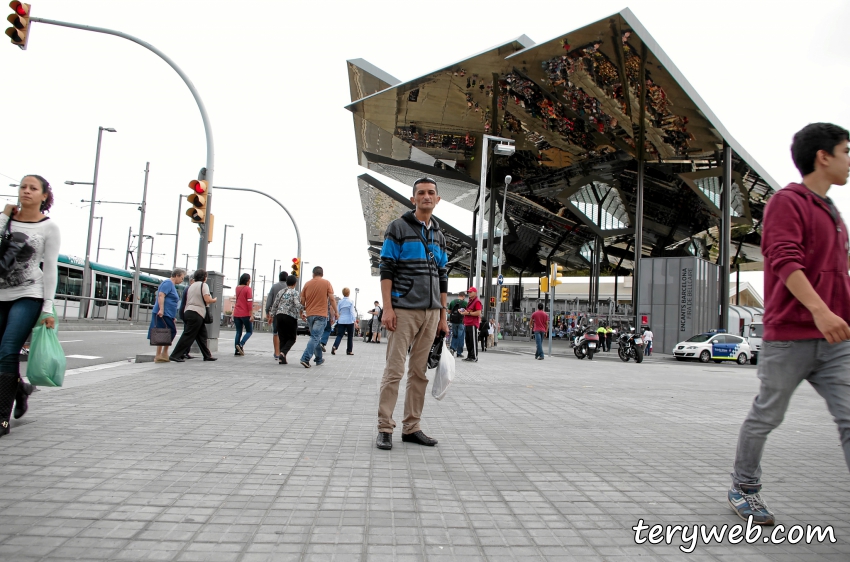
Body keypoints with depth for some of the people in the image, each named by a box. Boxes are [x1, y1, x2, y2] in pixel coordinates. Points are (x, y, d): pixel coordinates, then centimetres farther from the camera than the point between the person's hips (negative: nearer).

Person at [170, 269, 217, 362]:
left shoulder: (191, 286, 19)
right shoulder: (203, 285, -4)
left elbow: (186, 301, 19)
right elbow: (207, 300, -15)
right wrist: (214, 300, 4)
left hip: (188, 312, 9)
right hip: (197, 313, -9)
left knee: (202, 334, 14)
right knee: (188, 335, -7)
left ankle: (207, 355, 17)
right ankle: (176, 355, -10)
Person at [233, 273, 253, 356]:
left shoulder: (237, 288, 10)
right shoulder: (248, 289, -10)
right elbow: (250, 302, -15)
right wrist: (251, 315, -15)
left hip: (236, 314, 6)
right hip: (245, 314, -6)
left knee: (238, 332, 9)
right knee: (249, 331, 5)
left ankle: (237, 350, 5)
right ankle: (241, 344, -16)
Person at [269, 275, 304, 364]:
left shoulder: (280, 292, 13)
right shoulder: (295, 293, -3)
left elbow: (274, 306, 12)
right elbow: (298, 305, -16)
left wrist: (274, 314, 23)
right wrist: (301, 314, -2)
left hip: (279, 316, 5)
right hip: (290, 317, -5)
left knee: (282, 339, 10)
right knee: (292, 338, 6)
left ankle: (281, 358, 5)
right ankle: (283, 352, -16)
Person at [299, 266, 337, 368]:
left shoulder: (307, 284, 7)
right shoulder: (326, 283, -1)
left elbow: (302, 300, 8)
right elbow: (331, 299, -5)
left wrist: (302, 311, 23)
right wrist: (336, 311, 3)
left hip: (310, 314, 4)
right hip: (321, 314, -4)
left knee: (315, 337, 18)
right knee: (315, 337, -7)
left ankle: (319, 359, 26)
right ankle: (305, 358, -21)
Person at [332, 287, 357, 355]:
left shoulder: (340, 302, 4)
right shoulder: (351, 301, -5)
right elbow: (352, 312, -10)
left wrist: (337, 320, 13)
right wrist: (355, 320, -8)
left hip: (341, 321, 3)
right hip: (349, 321, -3)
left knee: (339, 335, 1)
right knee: (350, 336, 10)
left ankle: (334, 347, -22)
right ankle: (349, 351, 12)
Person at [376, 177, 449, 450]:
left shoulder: (439, 235, 18)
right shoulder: (398, 227, 2)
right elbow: (386, 270, -5)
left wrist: (443, 316, 14)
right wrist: (387, 308, -14)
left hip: (431, 313, 5)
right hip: (404, 310, -5)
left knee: (419, 373, 8)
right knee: (394, 370, -5)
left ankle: (411, 427, 16)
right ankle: (384, 428, 4)